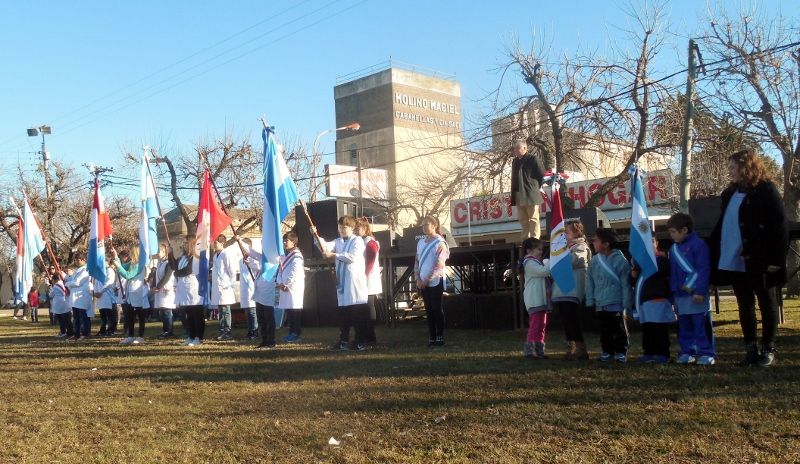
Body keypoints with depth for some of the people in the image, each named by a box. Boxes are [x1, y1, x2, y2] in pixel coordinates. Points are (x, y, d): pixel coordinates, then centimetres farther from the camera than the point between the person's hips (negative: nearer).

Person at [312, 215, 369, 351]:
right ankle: (344, 341, 20)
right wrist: (316, 235, -17)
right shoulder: (338, 242, 16)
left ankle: (360, 342, 3)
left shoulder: (357, 241, -3)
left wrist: (333, 255, -15)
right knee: (343, 314, 11)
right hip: (342, 282, 6)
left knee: (358, 314, -3)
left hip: (355, 281, -6)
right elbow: (325, 246, -2)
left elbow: (352, 257, -17)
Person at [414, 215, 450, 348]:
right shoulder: (420, 242, 11)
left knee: (437, 309, -2)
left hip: (435, 282, -6)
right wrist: (418, 279, 2)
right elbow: (417, 261, 14)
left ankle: (440, 338, 4)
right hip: (423, 283, 6)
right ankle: (431, 338, 12)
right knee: (429, 310, 8)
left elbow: (439, 266, -13)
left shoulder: (440, 243, -7)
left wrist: (427, 280, -14)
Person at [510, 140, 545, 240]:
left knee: (533, 219, -3)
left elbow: (541, 175, -3)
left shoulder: (533, 159, -4)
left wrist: (535, 187, 2)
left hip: (531, 195, -7)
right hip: (519, 196, 7)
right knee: (523, 220, 9)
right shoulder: (515, 161, 16)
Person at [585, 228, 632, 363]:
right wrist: (590, 300, 3)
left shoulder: (620, 260, -11)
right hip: (600, 304, 4)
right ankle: (607, 351, 24)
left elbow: (625, 283, -9)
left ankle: (621, 352, 15)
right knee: (605, 330, 13)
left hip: (616, 303, -4)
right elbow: (590, 282, 6)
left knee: (619, 329, 4)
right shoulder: (594, 261, 2)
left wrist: (626, 303, -10)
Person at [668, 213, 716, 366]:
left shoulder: (698, 244, -10)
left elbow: (704, 269, -14)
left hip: (696, 294, -7)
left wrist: (700, 291, -18)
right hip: (680, 294, 7)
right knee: (684, 326, 11)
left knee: (701, 325, -2)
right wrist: (673, 290, 12)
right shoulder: (673, 248, 13)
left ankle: (706, 353, 5)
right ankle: (687, 352, 19)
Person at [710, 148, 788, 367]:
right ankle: (751, 350, 19)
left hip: (759, 261, -7)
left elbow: (780, 226, -12)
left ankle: (768, 350, 14)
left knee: (767, 305, 6)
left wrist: (777, 258, -17)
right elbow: (723, 225, 17)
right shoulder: (730, 193, 13)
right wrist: (712, 250, 8)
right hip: (734, 261, 7)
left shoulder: (766, 191, -7)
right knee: (745, 307, 11)